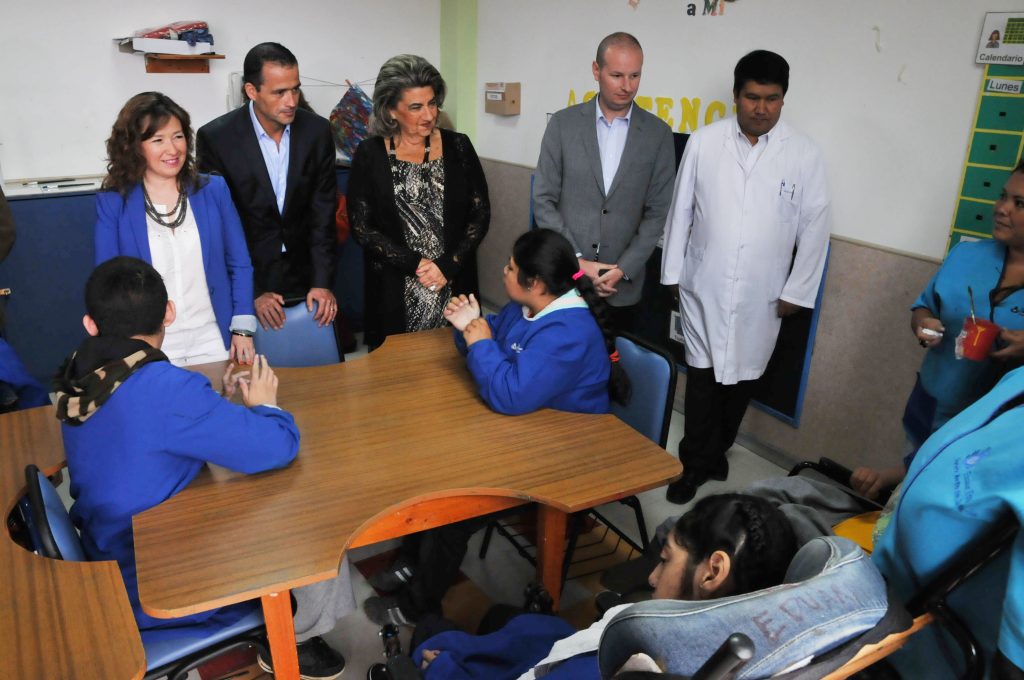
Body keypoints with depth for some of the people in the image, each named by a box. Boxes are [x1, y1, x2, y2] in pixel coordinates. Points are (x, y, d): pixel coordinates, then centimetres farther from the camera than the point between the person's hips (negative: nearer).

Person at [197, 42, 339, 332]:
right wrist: (253, 292, -14)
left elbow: (323, 213, -2)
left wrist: (322, 283, -9)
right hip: (247, 278, -2)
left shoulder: (317, 130, -5)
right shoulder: (215, 137, -12)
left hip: (304, 278, 3)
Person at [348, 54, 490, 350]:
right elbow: (361, 227, -3)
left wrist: (447, 266, -10)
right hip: (395, 295, -1)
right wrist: (416, 264, -12)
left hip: (455, 287, 1)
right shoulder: (370, 154, -1)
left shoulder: (458, 146, 2)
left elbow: (480, 214, 1)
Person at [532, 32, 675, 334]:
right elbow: (544, 201, -2)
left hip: (623, 287, 1)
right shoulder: (563, 124, -1)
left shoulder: (658, 134, 1)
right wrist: (577, 261, -9)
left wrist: (624, 270, -8)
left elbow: (656, 212, 1)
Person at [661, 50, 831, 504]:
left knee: (742, 377, 12)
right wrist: (672, 271, 5)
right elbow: (680, 210, 3)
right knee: (703, 375, 2)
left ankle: (712, 454, 32)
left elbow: (815, 227, 0)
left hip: (762, 295, 1)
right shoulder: (704, 142, -2)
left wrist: (797, 290, -1)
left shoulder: (804, 155, -3)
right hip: (704, 286, 0)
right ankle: (697, 462, 17)